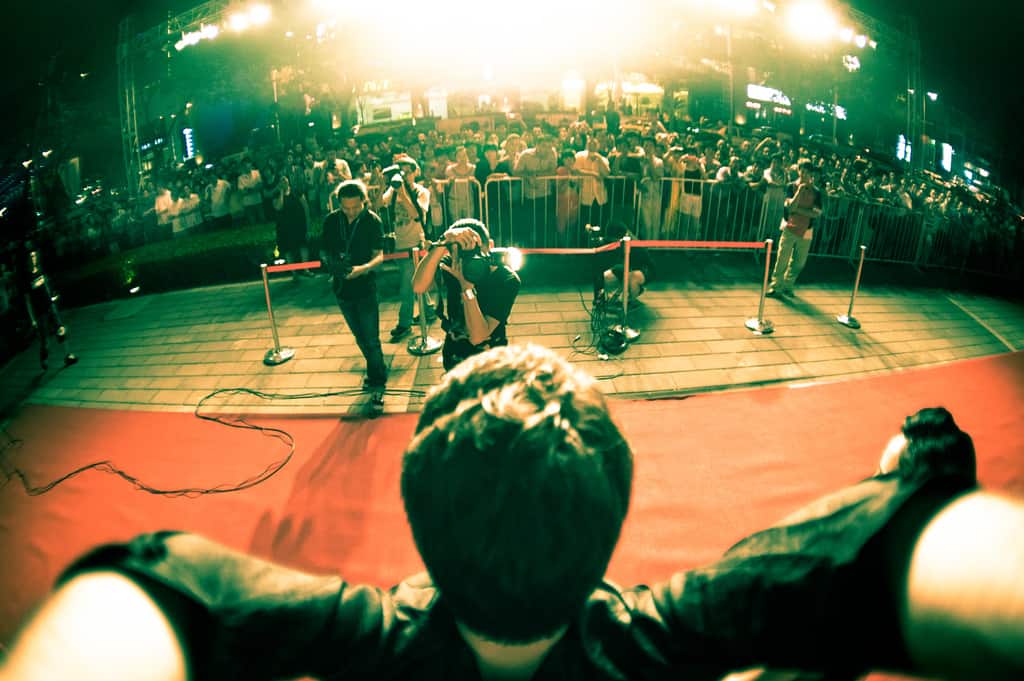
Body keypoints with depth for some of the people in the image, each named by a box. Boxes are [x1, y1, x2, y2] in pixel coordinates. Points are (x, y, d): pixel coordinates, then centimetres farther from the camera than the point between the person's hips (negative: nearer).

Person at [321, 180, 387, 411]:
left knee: (371, 340, -4)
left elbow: (379, 255, -13)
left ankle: (377, 384, 8)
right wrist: (333, 263, -15)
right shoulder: (331, 221, -3)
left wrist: (364, 268, -33)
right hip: (342, 286, 5)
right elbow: (326, 250, 8)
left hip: (365, 287, -4)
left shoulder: (373, 221, -13)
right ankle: (376, 371, 38)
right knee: (360, 337, 19)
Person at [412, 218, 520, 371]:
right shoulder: (450, 266, -15)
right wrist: (443, 242, -43)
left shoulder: (507, 280, -25)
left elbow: (477, 337, -30)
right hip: (454, 357, 3)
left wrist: (467, 286, -38)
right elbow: (419, 287, -37)